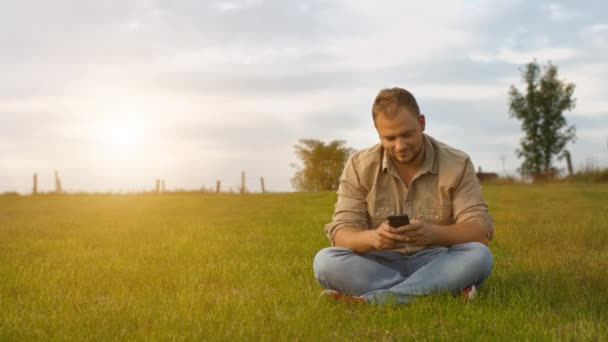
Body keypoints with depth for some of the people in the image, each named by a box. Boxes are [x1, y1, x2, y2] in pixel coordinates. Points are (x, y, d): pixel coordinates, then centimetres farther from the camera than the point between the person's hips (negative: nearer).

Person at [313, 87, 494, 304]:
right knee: (325, 261, -27)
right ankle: (446, 289, -29)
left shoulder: (457, 164, -3)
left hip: (436, 264, 0)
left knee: (479, 256, -31)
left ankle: (371, 300, -35)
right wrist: (372, 237, -32)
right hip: (378, 265, 1)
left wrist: (434, 233, -32)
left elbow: (481, 230, -10)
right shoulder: (358, 166, -1)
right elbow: (341, 234, -7)